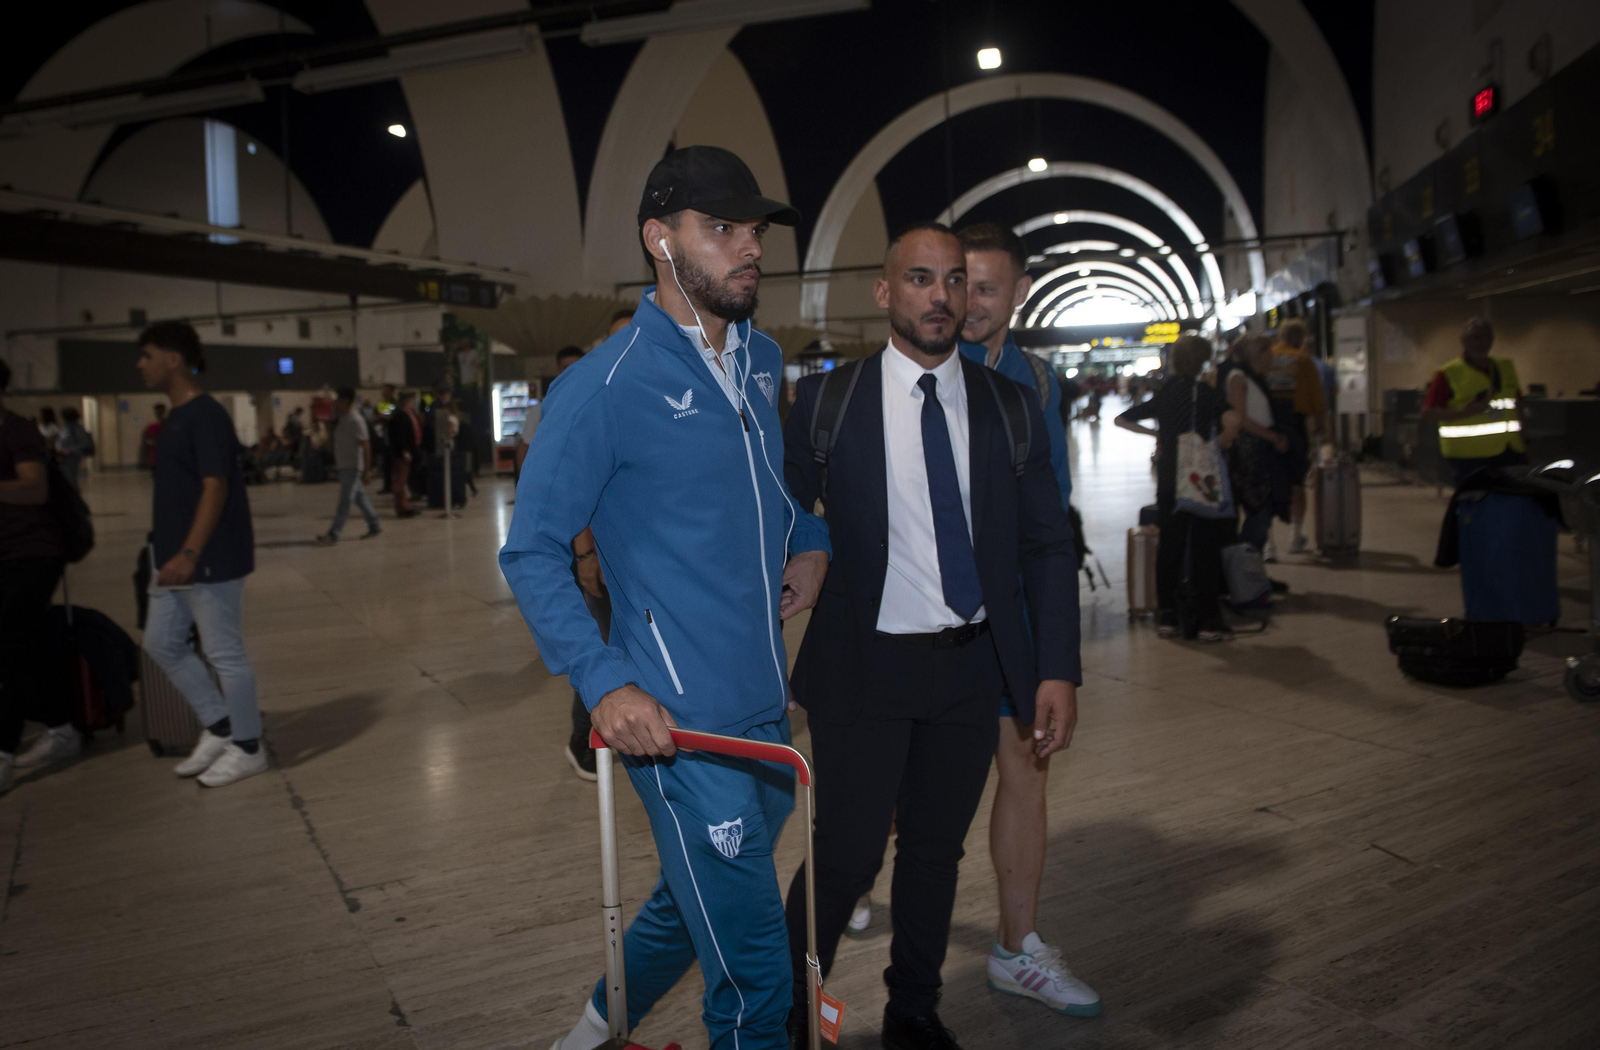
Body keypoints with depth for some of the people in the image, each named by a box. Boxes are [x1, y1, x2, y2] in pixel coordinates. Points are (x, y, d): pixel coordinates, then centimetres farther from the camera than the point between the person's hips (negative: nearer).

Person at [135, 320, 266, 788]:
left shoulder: (206, 415, -15)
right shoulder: (175, 417, 14)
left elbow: (215, 487, -22)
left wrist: (189, 553, -27)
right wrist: (170, 550, 22)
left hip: (212, 559, -10)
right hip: (179, 557, 10)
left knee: (225, 653, 0)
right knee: (162, 642, 16)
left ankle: (247, 748, 13)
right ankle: (219, 727, 26)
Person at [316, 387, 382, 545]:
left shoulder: (355, 420, -15)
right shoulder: (342, 418, 13)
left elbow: (365, 445, -18)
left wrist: (365, 471, -20)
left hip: (353, 467, -9)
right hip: (344, 466, 9)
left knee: (345, 500, -8)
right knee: (359, 497, 14)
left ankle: (333, 534, -9)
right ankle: (374, 526, 23)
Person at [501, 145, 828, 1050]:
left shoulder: (764, 359, 8)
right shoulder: (603, 386, -13)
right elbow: (533, 552, -10)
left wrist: (811, 541, 7)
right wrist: (604, 683, -21)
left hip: (769, 704, 8)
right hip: (680, 721, -7)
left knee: (700, 902, 26)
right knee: (754, 970, 1)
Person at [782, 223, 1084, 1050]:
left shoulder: (1011, 405, 3)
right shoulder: (826, 398, -3)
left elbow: (1048, 545, 4)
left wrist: (1058, 669, -3)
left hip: (972, 667, 3)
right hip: (863, 667, -3)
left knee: (936, 852, 16)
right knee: (846, 854, 0)